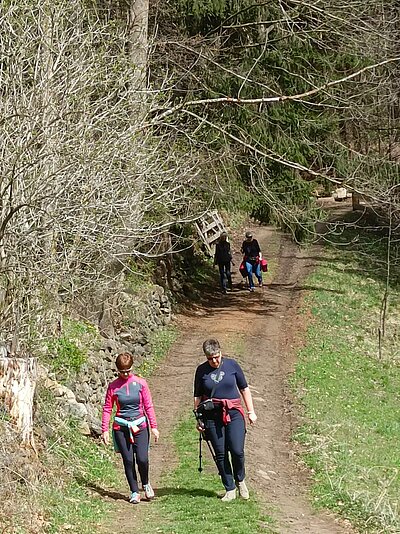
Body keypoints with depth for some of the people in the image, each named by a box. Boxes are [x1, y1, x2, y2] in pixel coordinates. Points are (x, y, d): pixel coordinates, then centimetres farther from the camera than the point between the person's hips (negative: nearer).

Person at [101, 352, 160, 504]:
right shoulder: (113, 386, 0)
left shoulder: (140, 383, -1)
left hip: (140, 426, 0)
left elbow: (148, 406, 3)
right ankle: (134, 492, 15)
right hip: (121, 428, 1)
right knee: (128, 460, 1)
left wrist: (153, 427, 0)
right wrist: (105, 430, -1)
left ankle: (145, 484, 19)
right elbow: (107, 409, 4)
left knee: (142, 459, -10)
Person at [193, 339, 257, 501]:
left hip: (234, 413, -1)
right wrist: (198, 418, 6)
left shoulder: (232, 365, 2)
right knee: (220, 454, 1)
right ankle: (230, 490, 11)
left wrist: (251, 411, 8)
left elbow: (244, 389, 10)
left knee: (237, 451, -11)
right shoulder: (201, 370, 3)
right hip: (212, 416, 1)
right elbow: (198, 396, 11)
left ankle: (240, 480, 16)